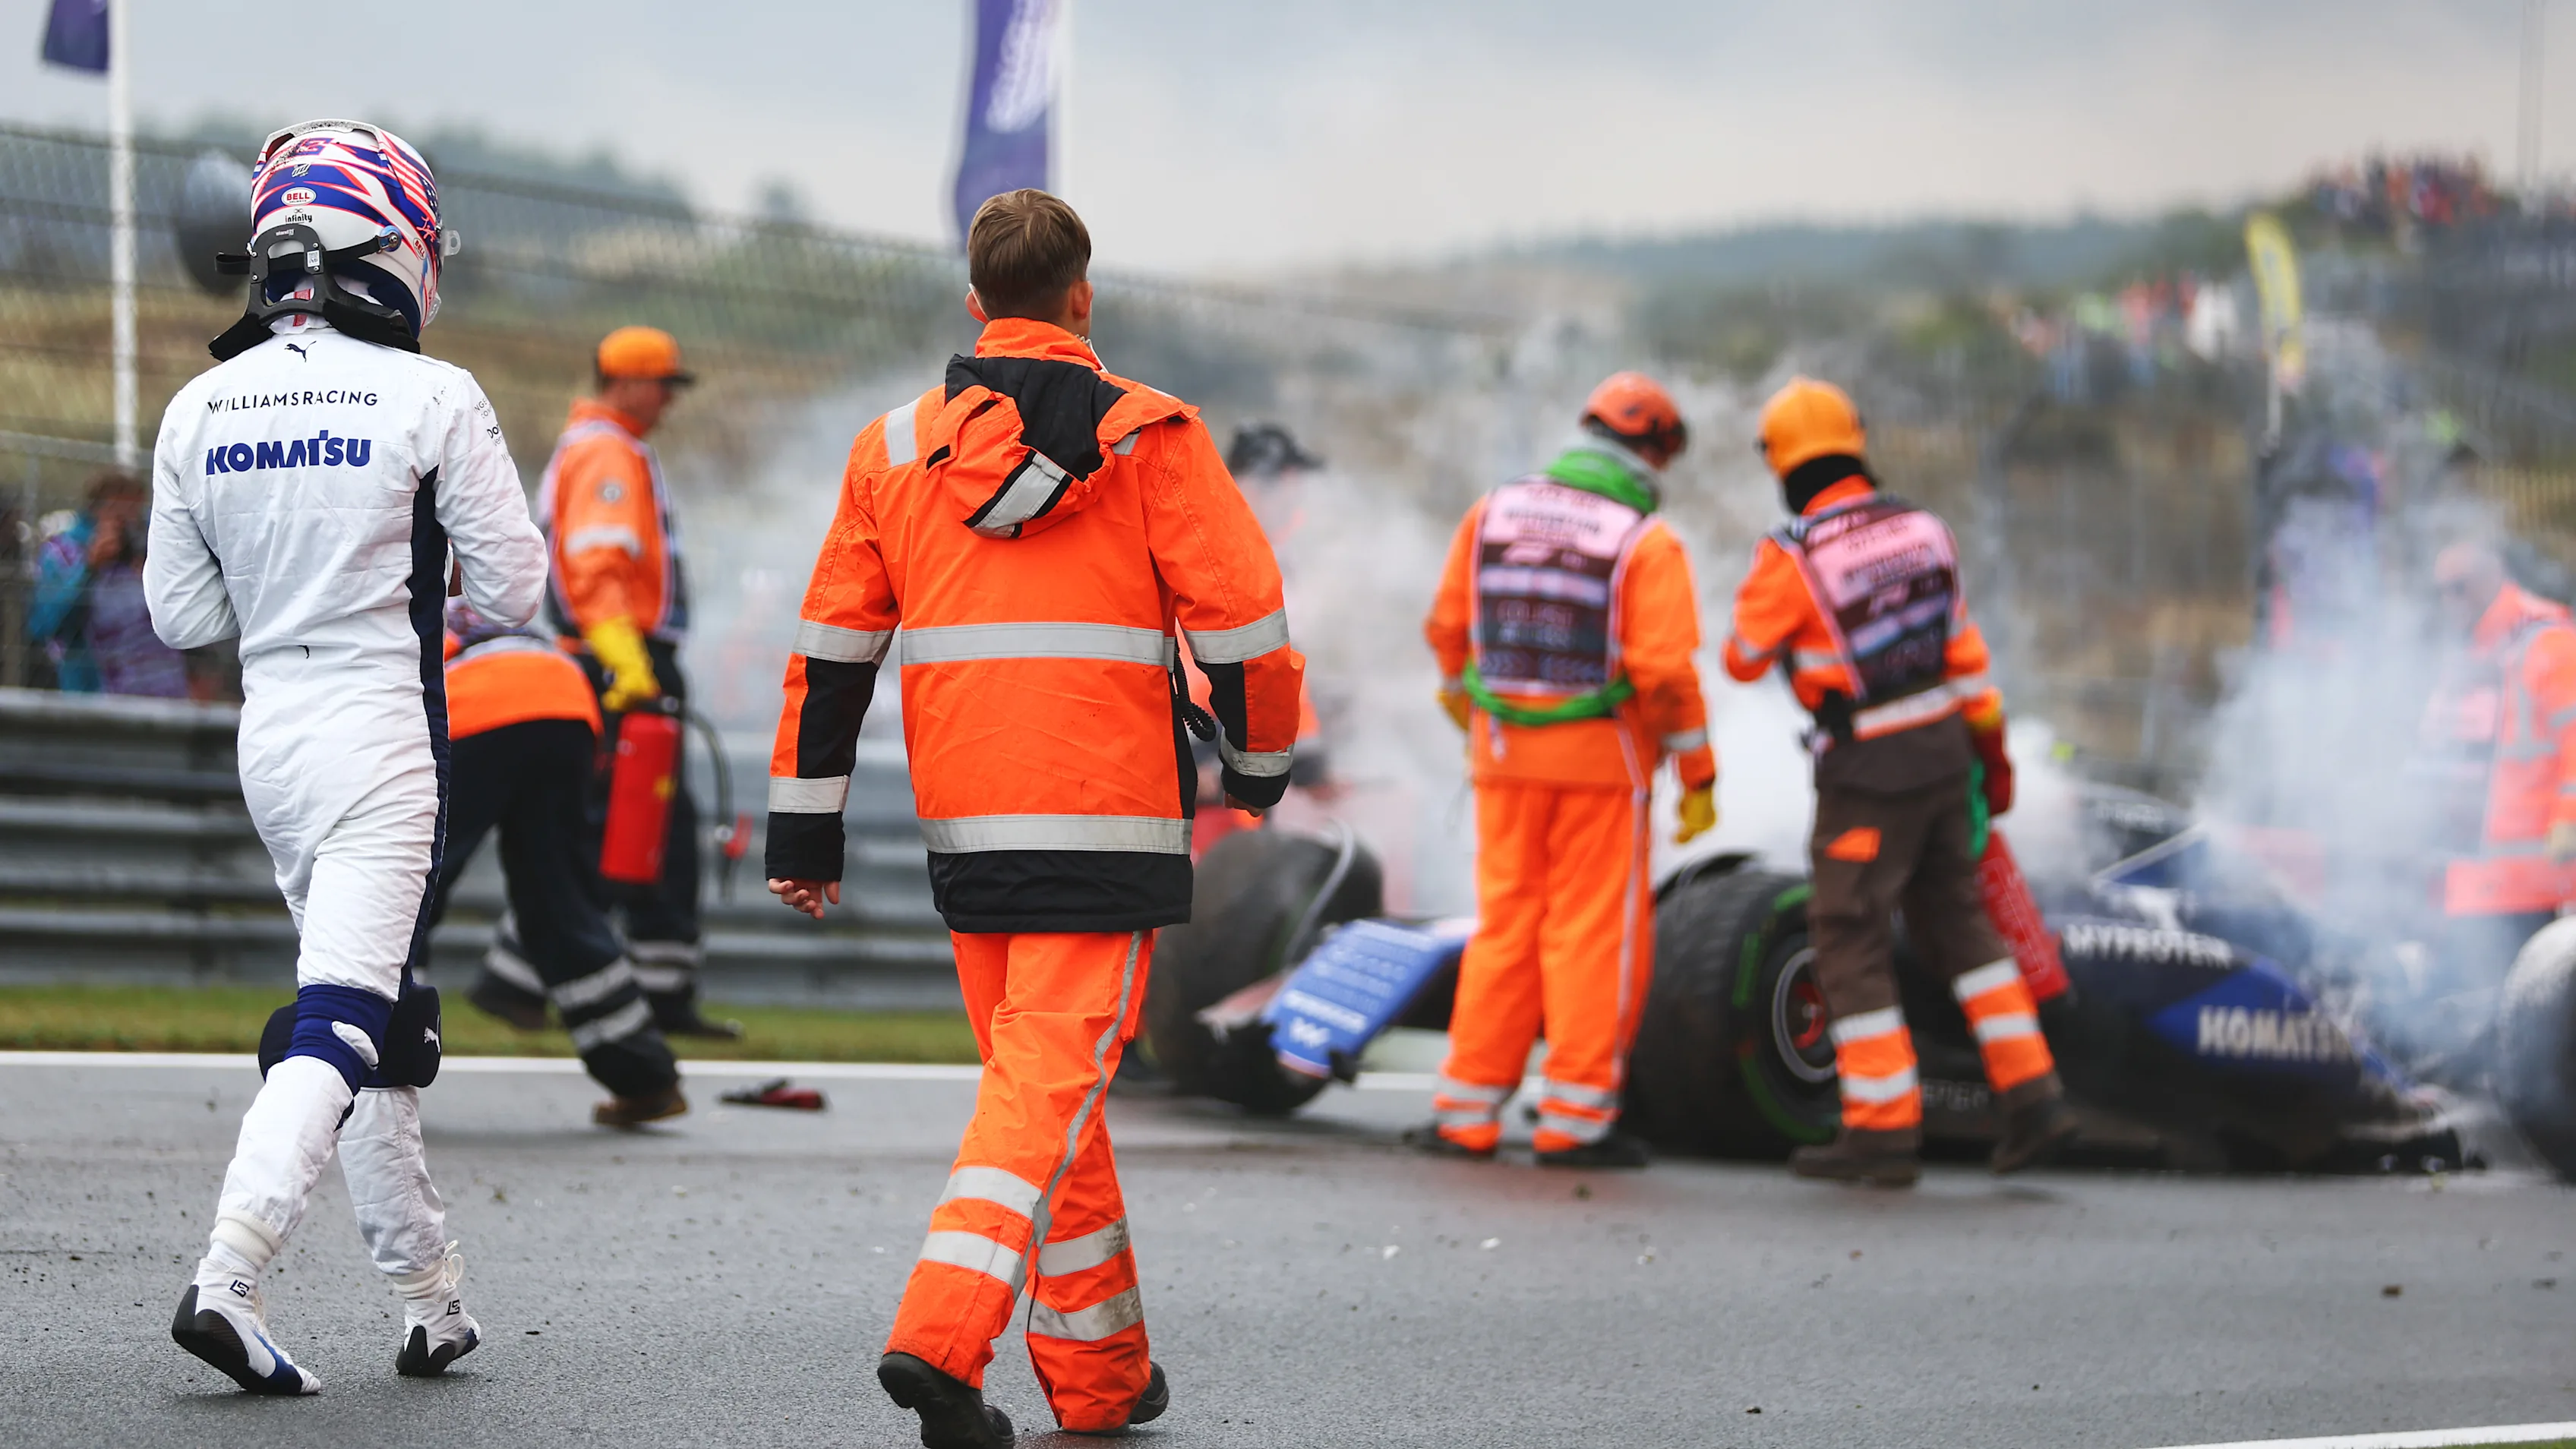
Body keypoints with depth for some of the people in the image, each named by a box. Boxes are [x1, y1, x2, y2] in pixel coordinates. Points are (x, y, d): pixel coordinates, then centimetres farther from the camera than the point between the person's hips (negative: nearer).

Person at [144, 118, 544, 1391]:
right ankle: (227, 1279, -23)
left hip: (268, 732, 6)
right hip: (382, 727, -6)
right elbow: (514, 589, -4)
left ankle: (429, 1295, 21)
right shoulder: (429, 400, -10)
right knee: (339, 1020, -9)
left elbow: (180, 614, 9)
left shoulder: (198, 410, 4)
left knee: (382, 1011, 16)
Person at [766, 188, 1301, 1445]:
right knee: (1051, 1075, -6)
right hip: (1108, 821, -4)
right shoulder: (1149, 437, -1)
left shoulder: (891, 448, 9)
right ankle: (940, 1336, -23)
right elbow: (1242, 620, -4)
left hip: (965, 823, 4)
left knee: (1035, 1071, 15)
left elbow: (831, 648, 8)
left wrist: (805, 832, 12)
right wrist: (1260, 763, 12)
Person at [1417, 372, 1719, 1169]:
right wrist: (1699, 776, -7)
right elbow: (1665, 671, -15)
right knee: (1595, 931, 3)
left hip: (1505, 749, 5)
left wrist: (1472, 716, 23)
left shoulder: (1495, 512, 5)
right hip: (1601, 756, -5)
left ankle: (1466, 1112, 11)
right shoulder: (1646, 542, -10)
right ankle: (1574, 1119, 3)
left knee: (1505, 923, 12)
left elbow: (1448, 628, 9)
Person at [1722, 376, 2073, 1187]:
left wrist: (1761, 602, 17)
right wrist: (1991, 749, 18)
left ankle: (1884, 1131, 4)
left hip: (1869, 773, -7)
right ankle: (2031, 1096, 13)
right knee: (1954, 922, 18)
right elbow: (1964, 650, 9)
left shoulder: (1792, 557, -17)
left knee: (1850, 939, 2)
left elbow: (1744, 661, -3)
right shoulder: (1920, 529, 3)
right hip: (1944, 752, 7)